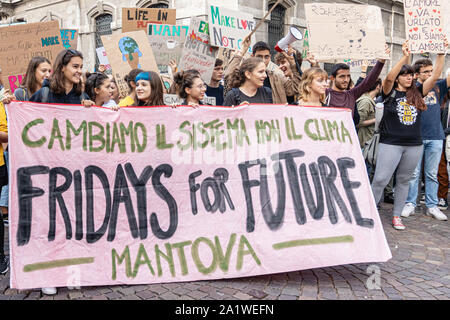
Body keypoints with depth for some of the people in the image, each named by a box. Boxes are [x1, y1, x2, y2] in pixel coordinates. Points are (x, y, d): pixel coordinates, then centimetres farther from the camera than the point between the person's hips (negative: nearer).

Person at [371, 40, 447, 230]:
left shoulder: (417, 93, 9)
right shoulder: (390, 92, -1)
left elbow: (435, 76, 2)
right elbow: (389, 78, -20)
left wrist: (441, 55, -8)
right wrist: (405, 57, -27)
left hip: (414, 145, 5)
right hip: (390, 143, -4)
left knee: (404, 180, 12)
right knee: (380, 180, -6)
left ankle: (397, 215, 22)